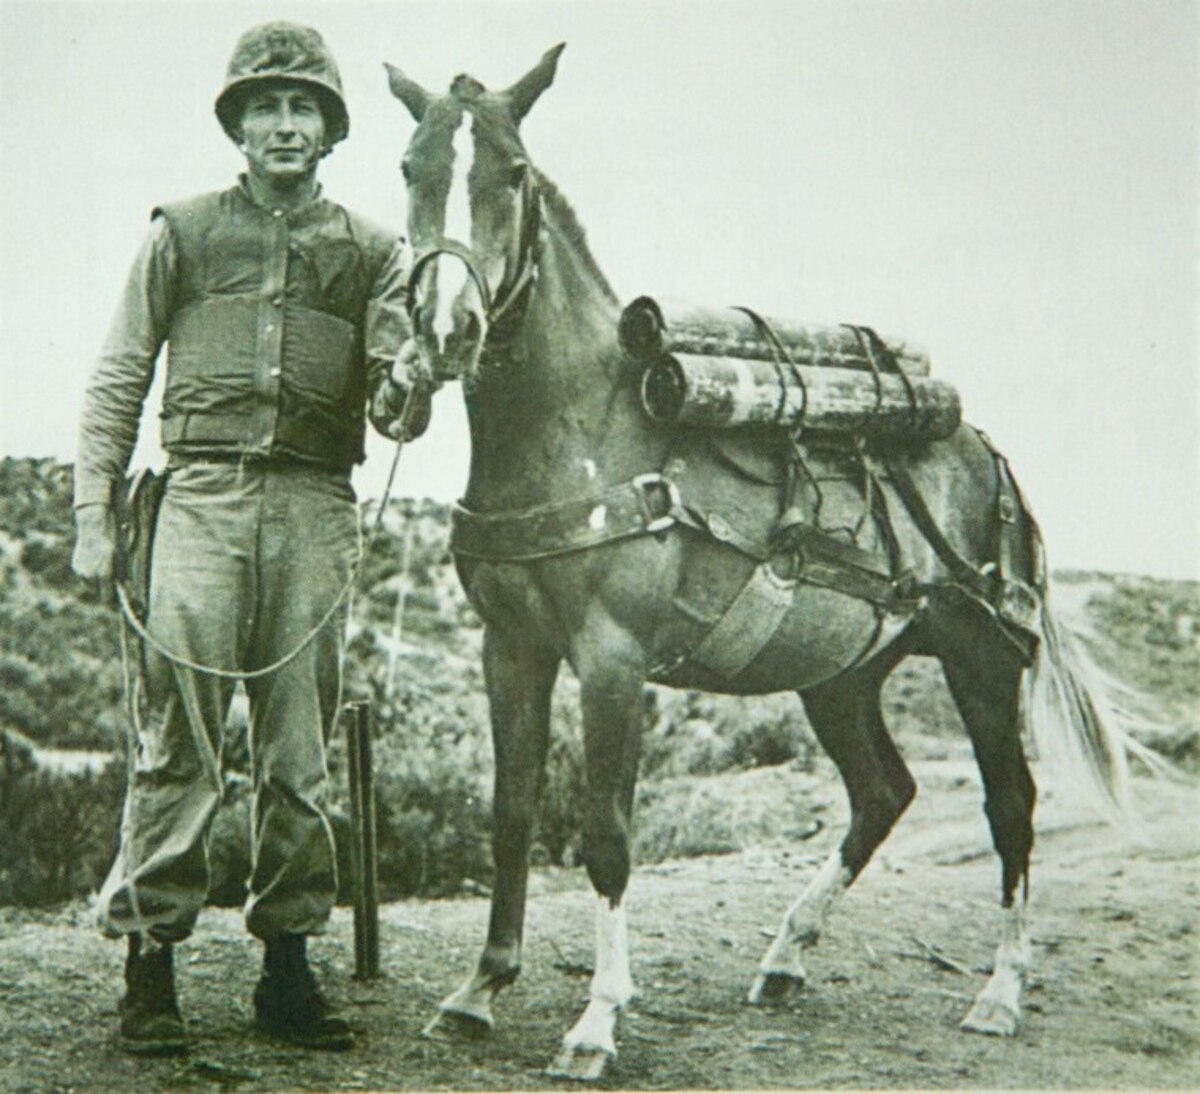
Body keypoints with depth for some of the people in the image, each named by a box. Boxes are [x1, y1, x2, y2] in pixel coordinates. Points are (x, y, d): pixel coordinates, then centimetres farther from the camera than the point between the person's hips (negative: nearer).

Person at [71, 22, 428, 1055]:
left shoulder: (371, 251, 13)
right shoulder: (182, 233, 11)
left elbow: (398, 412, 8)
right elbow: (118, 380, 10)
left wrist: (405, 391, -16)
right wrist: (94, 514, 2)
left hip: (316, 507, 2)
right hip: (204, 496, -1)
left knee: (300, 752, 5)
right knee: (178, 739, -5)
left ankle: (287, 963, 13)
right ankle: (150, 958, 1)